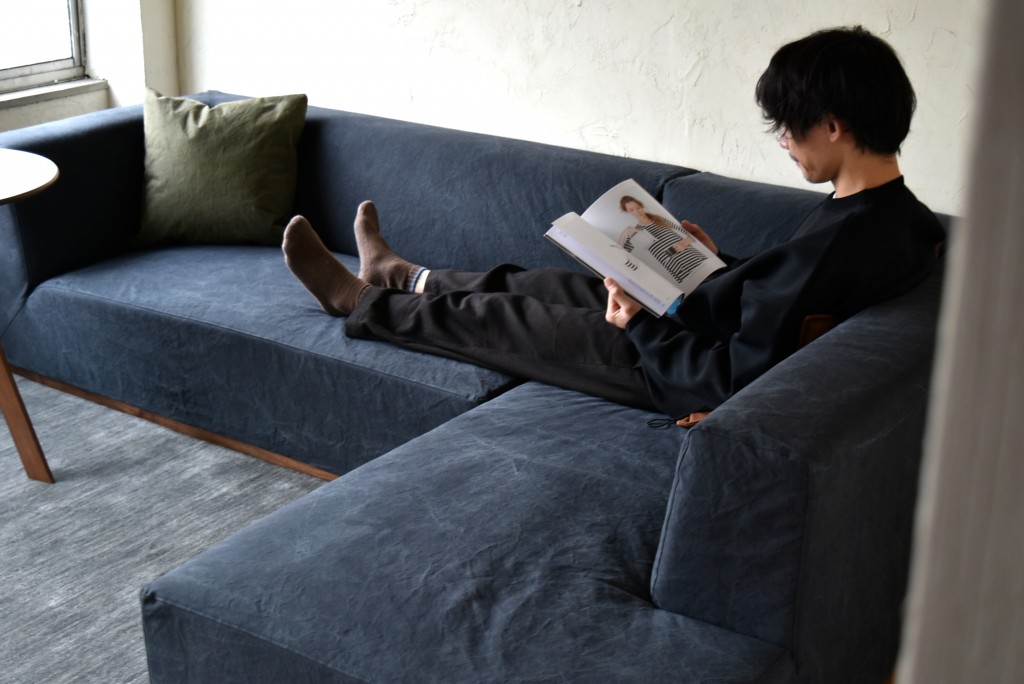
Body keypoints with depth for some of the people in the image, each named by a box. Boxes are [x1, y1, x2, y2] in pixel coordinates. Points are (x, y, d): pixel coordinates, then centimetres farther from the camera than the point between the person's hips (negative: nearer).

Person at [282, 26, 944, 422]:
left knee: (499, 317, 7)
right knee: (543, 284, 22)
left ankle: (358, 302, 32)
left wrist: (642, 326, -20)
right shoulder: (901, 215, -6)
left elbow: (736, 379, -31)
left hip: (672, 371, -8)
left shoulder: (836, 239, -35)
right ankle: (405, 277, 46)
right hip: (716, 336, 8)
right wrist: (722, 268, 6)